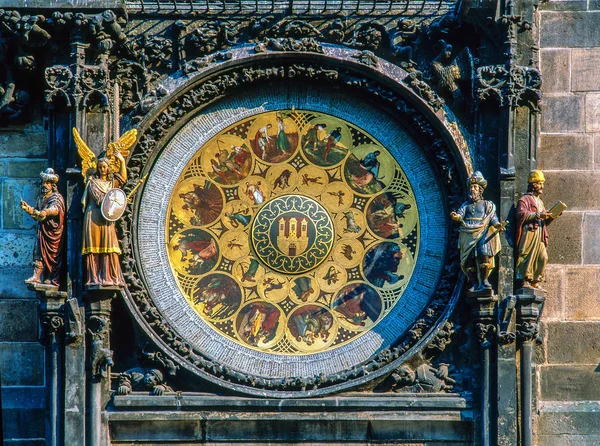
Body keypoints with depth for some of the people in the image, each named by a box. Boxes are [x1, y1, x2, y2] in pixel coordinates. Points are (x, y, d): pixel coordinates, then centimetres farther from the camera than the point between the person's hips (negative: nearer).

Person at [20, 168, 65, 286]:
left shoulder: (56, 197, -6)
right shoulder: (41, 198, 18)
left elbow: (55, 209, -27)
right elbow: (36, 212, 25)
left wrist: (46, 212, -46)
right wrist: (28, 208, 6)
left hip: (52, 230, -7)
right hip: (42, 229, 7)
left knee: (52, 254, -5)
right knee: (38, 251, -1)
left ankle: (52, 278, -3)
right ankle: (36, 276, -2)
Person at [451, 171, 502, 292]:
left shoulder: (487, 205, 14)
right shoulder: (466, 205, 19)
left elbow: (492, 217, 3)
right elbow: (460, 214, 4)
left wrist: (497, 224, -19)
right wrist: (456, 216, -21)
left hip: (482, 234, -3)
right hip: (468, 235, 3)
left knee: (484, 255, -24)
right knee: (468, 261, -5)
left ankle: (484, 281, -17)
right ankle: (475, 284, 5)